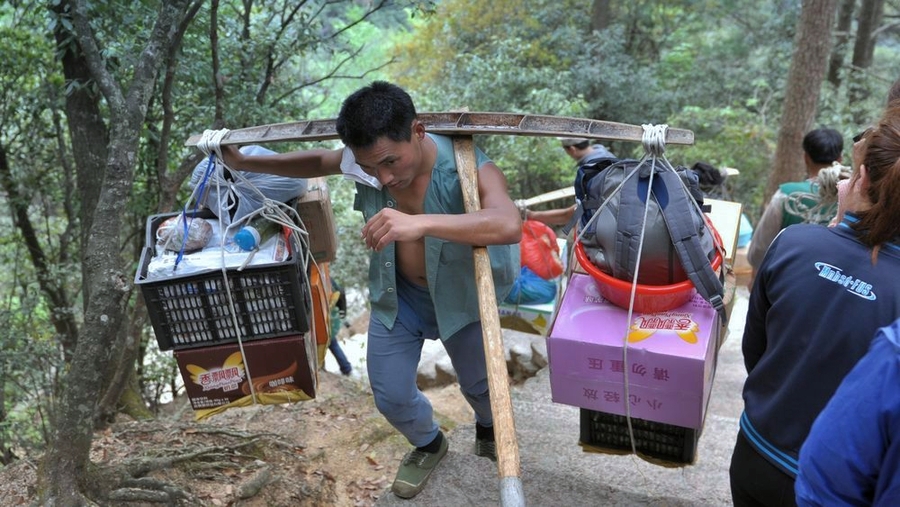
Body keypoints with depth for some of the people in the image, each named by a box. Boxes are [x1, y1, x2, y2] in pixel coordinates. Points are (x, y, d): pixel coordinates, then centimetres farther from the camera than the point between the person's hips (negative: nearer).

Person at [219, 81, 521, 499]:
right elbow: (317, 161, 2)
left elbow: (508, 225, -56)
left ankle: (489, 429, 58)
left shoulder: (467, 167, -36)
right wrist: (244, 162, -1)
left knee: (479, 384, 19)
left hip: (459, 295, -3)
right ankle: (428, 445, 45)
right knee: (390, 395, 10)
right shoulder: (366, 157, -22)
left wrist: (421, 224, -67)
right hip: (398, 294, 3)